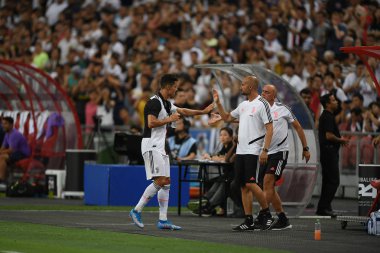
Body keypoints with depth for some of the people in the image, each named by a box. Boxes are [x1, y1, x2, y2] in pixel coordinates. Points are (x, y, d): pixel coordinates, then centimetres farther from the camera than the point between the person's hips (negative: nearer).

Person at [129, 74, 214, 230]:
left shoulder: (166, 104, 18)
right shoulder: (154, 102, -13)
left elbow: (182, 111, 33)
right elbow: (151, 122, -24)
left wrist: (203, 111, 36)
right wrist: (169, 119, -13)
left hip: (160, 147, 10)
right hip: (151, 145, -10)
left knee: (166, 182, 5)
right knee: (160, 181, -17)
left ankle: (163, 220, 3)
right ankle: (136, 211, -11)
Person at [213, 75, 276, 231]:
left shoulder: (262, 104, -8)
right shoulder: (243, 105, 16)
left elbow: (269, 128, -13)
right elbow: (227, 118, 28)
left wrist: (265, 150, -19)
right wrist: (218, 103, 18)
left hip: (253, 151, -8)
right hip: (240, 151, 8)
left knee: (250, 183, -16)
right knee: (243, 186, 5)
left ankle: (266, 214, -1)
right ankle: (249, 221, 7)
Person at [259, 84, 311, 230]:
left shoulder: (282, 109, -2)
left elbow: (297, 127, 7)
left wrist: (305, 148, 8)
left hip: (280, 151, -5)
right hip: (265, 153, 5)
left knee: (268, 182, -19)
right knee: (269, 188, 7)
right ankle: (283, 220, 18)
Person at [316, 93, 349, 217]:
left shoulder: (325, 116, 17)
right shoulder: (328, 117, -15)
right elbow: (329, 135, -23)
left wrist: (340, 140, 15)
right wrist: (340, 140, -7)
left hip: (326, 152, 11)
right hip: (329, 151, -11)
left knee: (328, 181, 12)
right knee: (333, 181, -10)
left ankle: (322, 208, 14)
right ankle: (324, 207, -11)